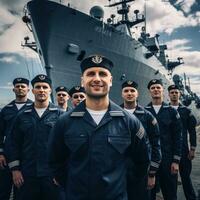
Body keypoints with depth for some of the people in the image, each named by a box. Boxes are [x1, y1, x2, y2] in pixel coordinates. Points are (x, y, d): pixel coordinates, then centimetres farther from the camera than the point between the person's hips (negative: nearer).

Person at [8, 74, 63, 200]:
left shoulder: (60, 115, -1)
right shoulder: (22, 116, 7)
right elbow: (15, 144, 8)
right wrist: (15, 169, 1)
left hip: (53, 173, -2)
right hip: (26, 173, 2)